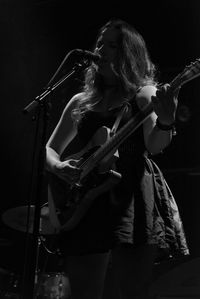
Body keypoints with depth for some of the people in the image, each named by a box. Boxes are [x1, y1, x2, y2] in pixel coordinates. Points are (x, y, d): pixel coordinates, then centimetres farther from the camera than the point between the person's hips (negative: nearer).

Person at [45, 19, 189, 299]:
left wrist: (166, 122, -34)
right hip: (85, 204, 3)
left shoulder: (144, 94, 6)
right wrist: (59, 166, -4)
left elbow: (154, 146, -11)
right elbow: (50, 150, 19)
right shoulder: (81, 101, 18)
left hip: (132, 199, -3)